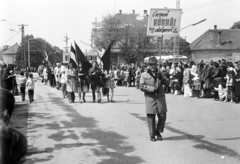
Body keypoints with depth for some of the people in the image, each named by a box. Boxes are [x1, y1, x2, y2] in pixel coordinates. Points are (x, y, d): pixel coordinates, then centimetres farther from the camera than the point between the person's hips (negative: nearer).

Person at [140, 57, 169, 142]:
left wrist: (161, 78, -11)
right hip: (150, 99, -3)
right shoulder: (144, 75, 6)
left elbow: (167, 83, 8)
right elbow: (142, 86, -5)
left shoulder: (159, 74, 17)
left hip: (160, 99, 3)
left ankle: (158, 132, 22)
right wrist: (153, 89, -13)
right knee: (151, 118, 1)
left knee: (162, 116, 2)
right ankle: (152, 135, 14)